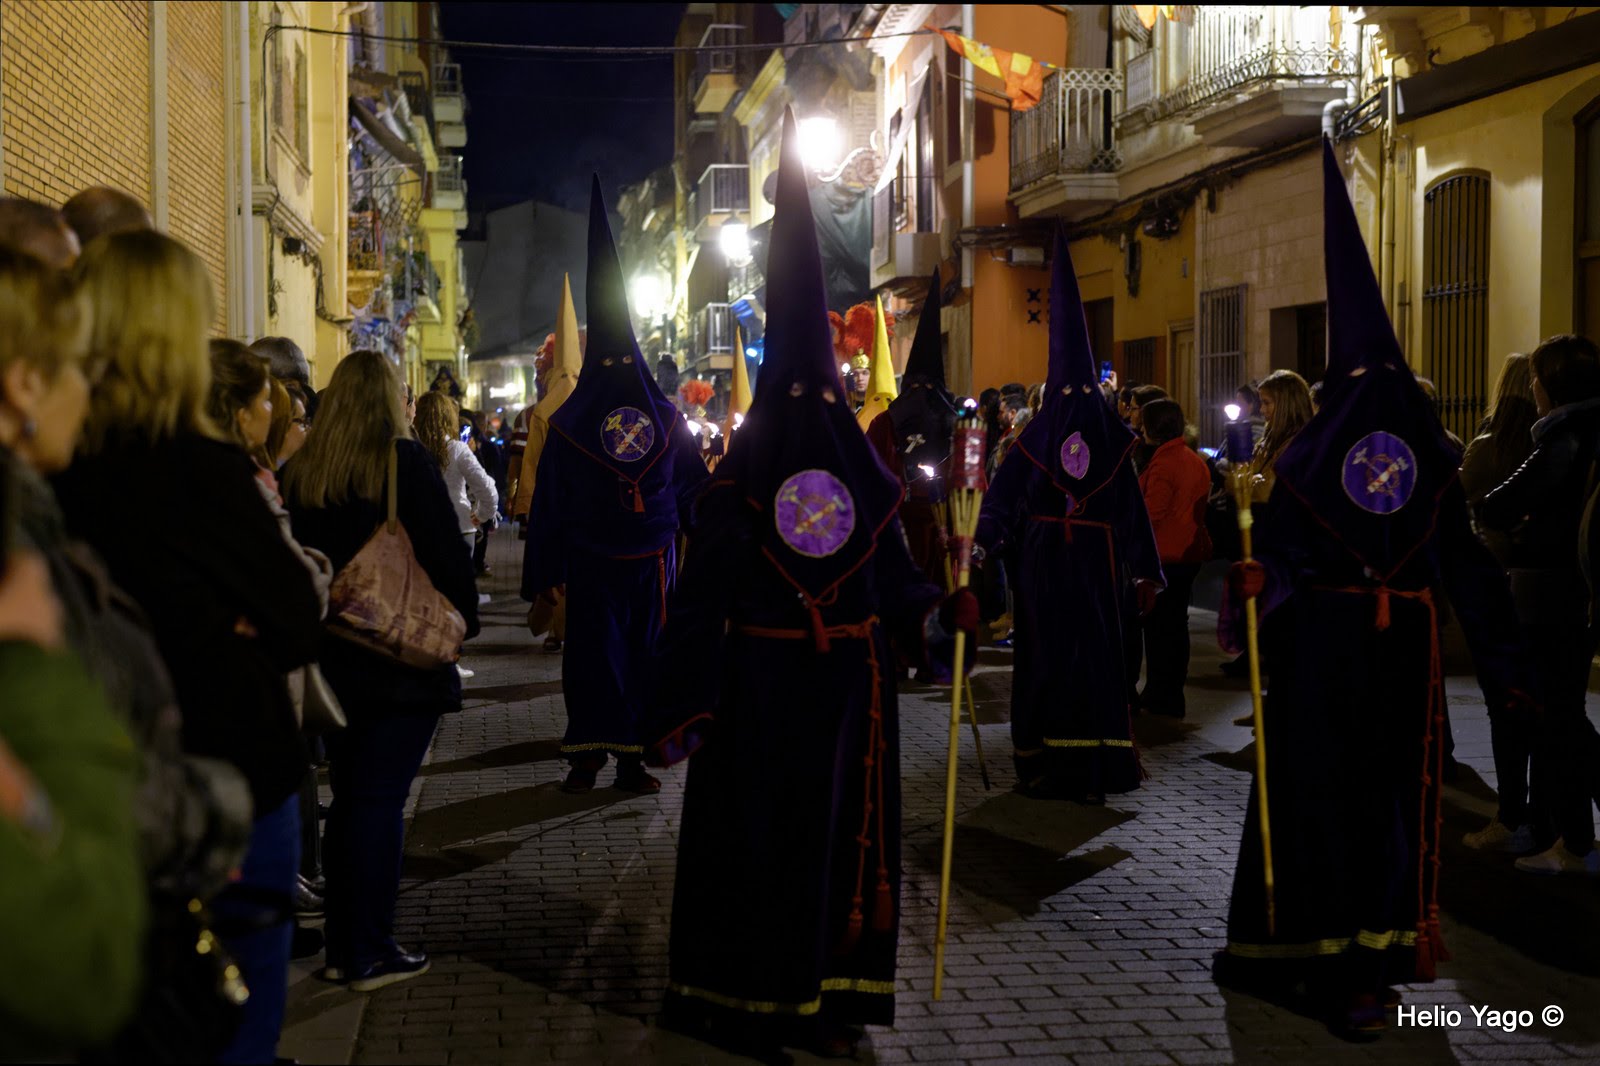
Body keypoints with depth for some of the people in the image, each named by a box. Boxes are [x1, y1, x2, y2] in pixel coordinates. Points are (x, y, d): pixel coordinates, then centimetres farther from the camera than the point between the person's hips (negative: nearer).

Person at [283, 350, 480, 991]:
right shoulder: (406, 461, -9)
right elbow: (446, 553, -11)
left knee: (348, 795, 14)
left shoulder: (300, 472, 5)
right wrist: (463, 620, 2)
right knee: (381, 799, -1)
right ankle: (370, 953, 3)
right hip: (404, 657, -5)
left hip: (331, 658, 5)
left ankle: (342, 944, 20)